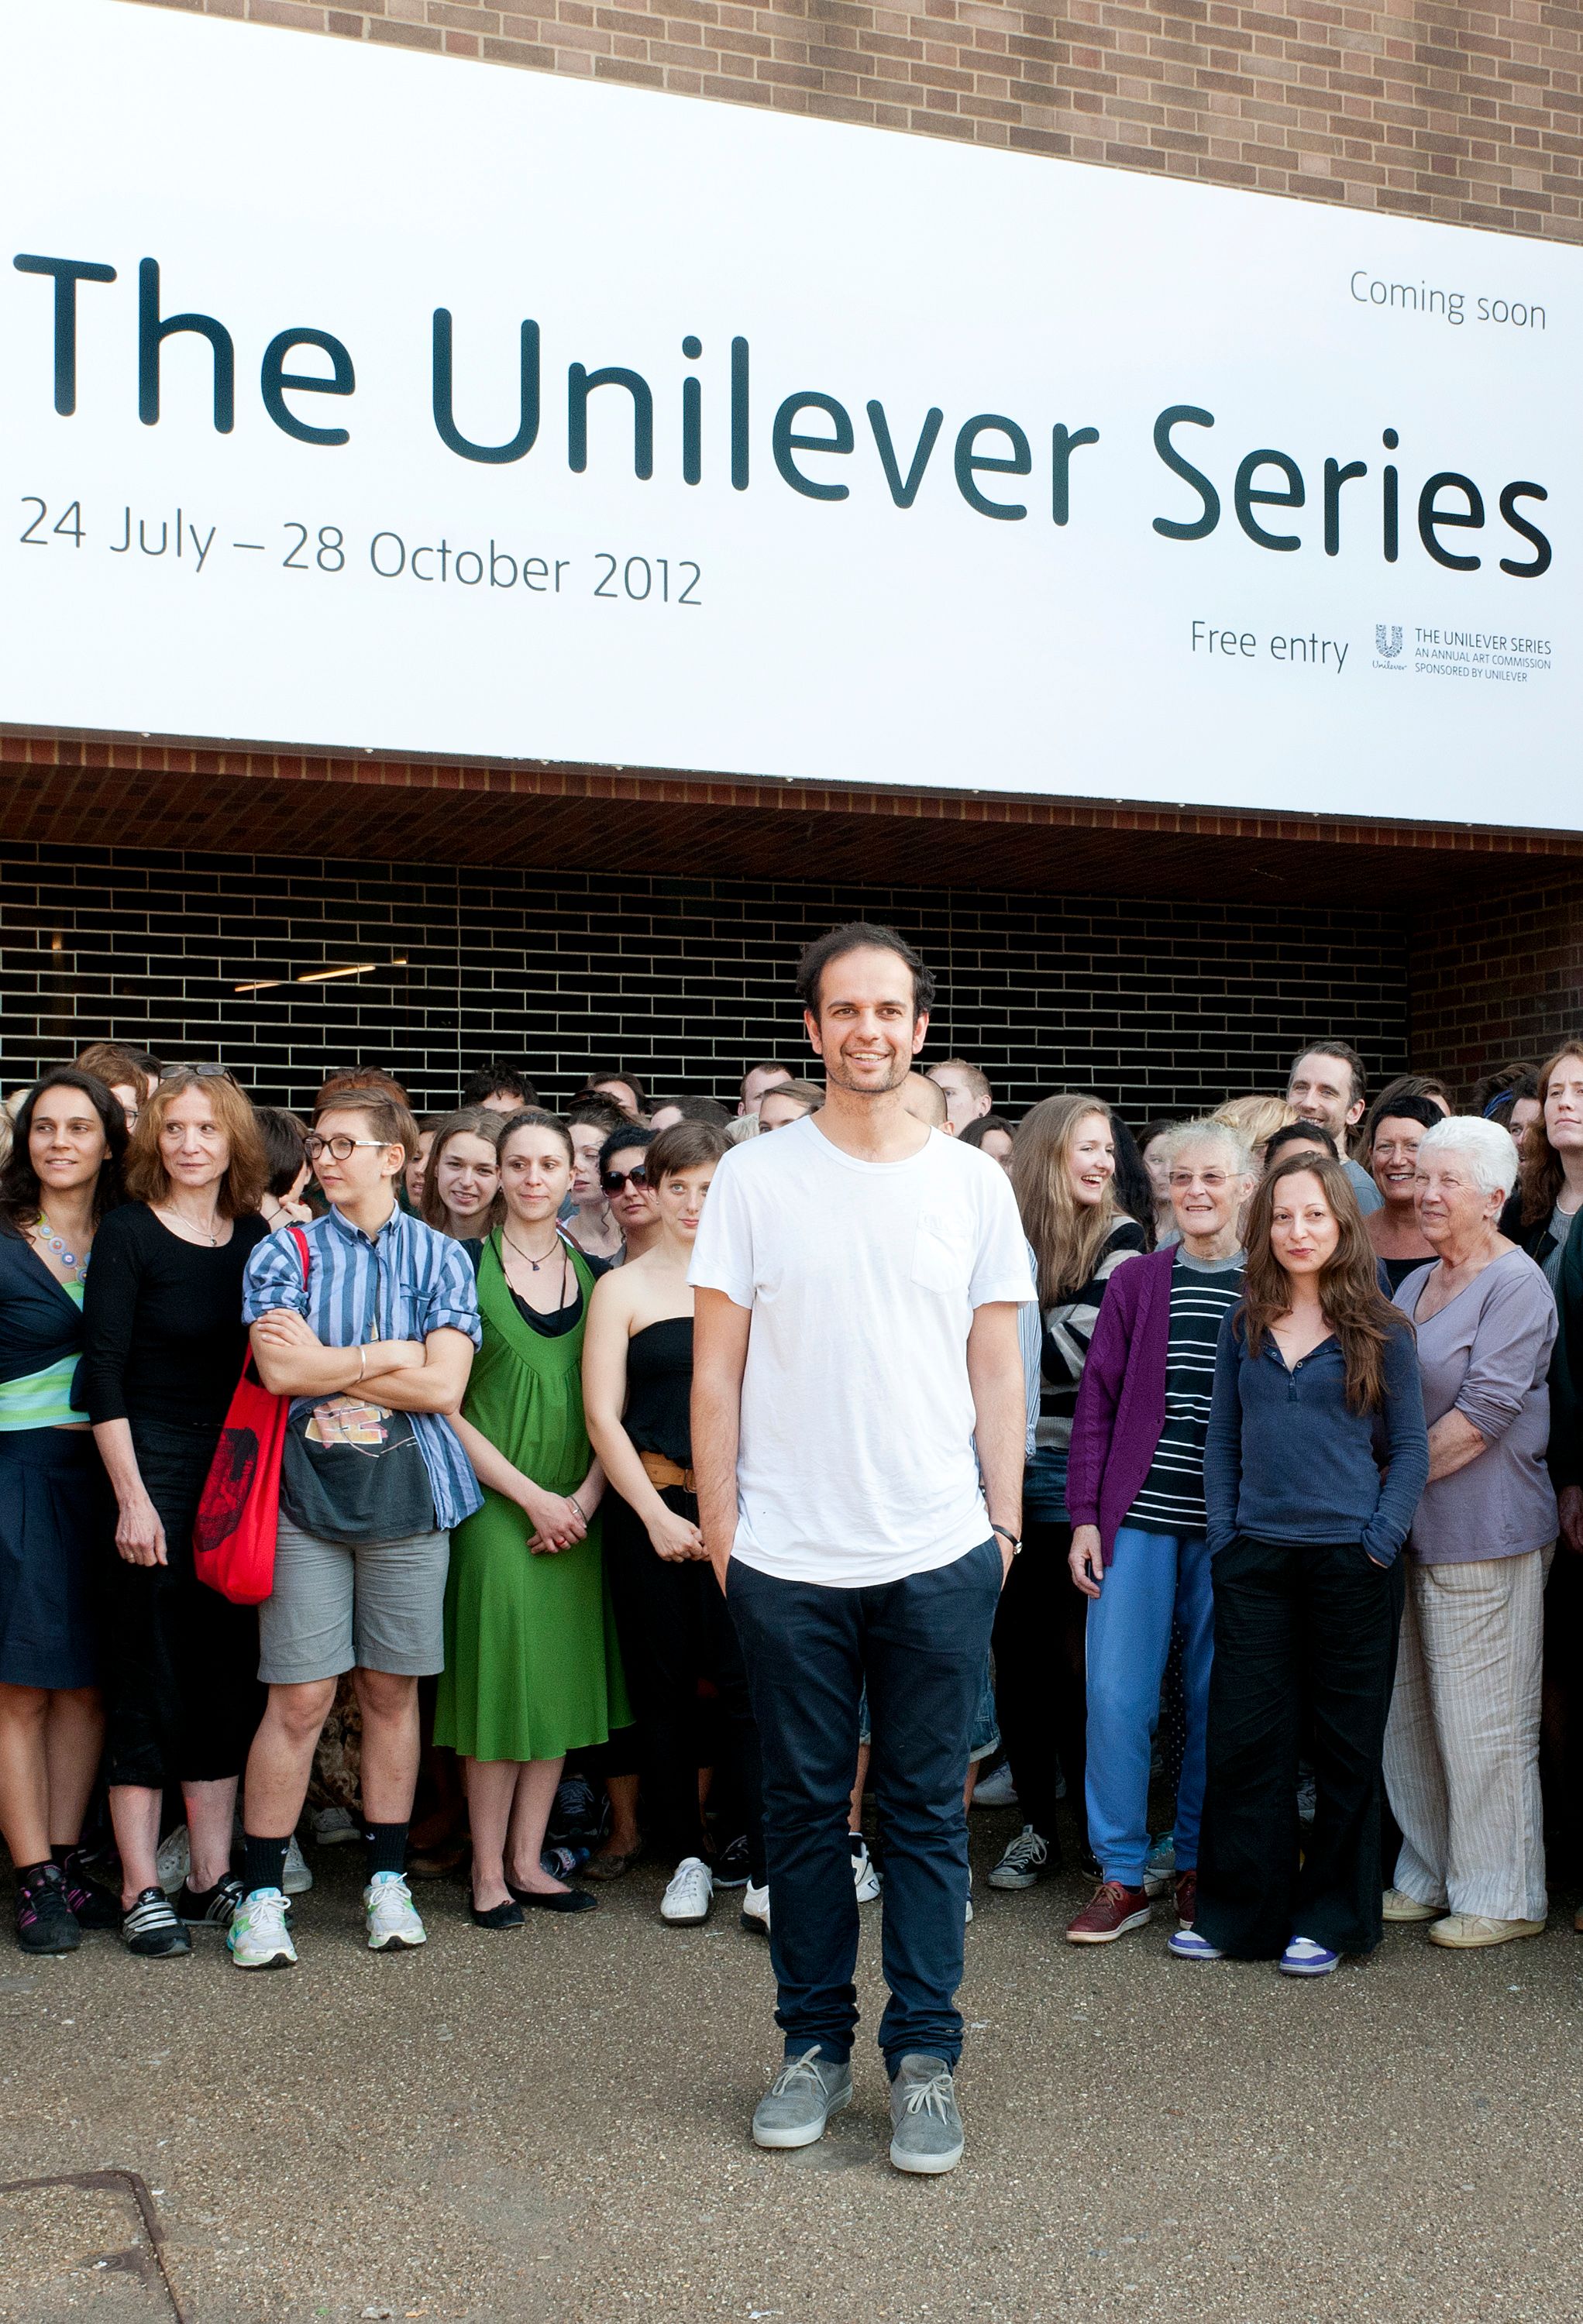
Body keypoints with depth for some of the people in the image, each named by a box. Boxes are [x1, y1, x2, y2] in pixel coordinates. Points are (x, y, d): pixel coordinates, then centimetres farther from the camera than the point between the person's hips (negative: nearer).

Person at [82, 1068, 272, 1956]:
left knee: (229, 1674, 9)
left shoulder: (256, 1238, 7)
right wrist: (133, 1497, -13)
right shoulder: (130, 1234, -6)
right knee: (148, 1679, 0)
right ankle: (142, 1889, 8)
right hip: (155, 1471, -5)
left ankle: (213, 1874, 19)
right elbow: (103, 1371, -8)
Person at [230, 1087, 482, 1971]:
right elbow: (281, 1372, -9)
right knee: (300, 1697, -2)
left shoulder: (441, 1257, 6)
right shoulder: (286, 1253, 6)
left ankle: (388, 1880, 20)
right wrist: (391, 1355, -8)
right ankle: (261, 1893, 9)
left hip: (409, 1495, 1)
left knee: (392, 1690, 8)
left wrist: (326, 1361, -6)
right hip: (309, 1494, -1)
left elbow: (445, 1386, -7)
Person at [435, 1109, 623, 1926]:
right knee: (501, 1671, -4)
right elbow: (446, 1404, -7)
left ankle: (527, 1860, 18)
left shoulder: (593, 1275, 9)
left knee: (560, 1677, 7)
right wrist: (530, 1495, -12)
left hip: (576, 1511, 4)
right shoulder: (467, 1267, -4)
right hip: (494, 1501, -4)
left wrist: (585, 1497, -5)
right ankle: (488, 1870, 8)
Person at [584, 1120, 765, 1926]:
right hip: (650, 1505, 0)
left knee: (749, 1684, -7)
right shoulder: (622, 1288, 6)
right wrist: (657, 1515, -6)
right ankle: (687, 1859, 20)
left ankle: (766, 1878, -3)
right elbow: (603, 1416, 2)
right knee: (663, 1688, 6)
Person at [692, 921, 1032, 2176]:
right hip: (788, 1558, 0)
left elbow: (997, 1370, 8)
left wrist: (1005, 1523, 4)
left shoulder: (974, 1183, 4)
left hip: (940, 1558, 1)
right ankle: (816, 2043, 25)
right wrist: (720, 1527, -1)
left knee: (929, 1814, 7)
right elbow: (717, 1373, 2)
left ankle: (925, 2055, 18)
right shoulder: (755, 1178, 0)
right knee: (805, 1810, 10)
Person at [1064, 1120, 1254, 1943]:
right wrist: (1084, 1517, -1)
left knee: (1218, 1701, 7)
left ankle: (1198, 1866, 23)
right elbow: (1095, 1403, 4)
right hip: (1136, 1519, 1)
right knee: (1116, 1697, -1)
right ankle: (1121, 1877, 11)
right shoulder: (1135, 1282, 5)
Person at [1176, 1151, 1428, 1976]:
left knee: (1346, 1740, 6)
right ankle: (1239, 1910, 17)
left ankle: (1331, 1916, 19)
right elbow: (1221, 1440, 12)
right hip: (1255, 1558, 3)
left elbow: (1410, 1447, 2)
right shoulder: (1243, 1327, 9)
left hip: (1351, 1560, -2)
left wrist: (1381, 1540, -8)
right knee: (1243, 1736, 4)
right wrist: (1223, 1533, 2)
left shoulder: (1380, 1330, 1)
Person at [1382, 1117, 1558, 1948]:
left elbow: (1483, 1413, -18)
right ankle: (1428, 1878, 25)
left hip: (1486, 1533, -8)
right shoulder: (1416, 1284, 15)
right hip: (1415, 1529, 8)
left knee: (1485, 1722, 0)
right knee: (1412, 1715, 13)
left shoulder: (1516, 1285, -10)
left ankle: (1504, 1896, 12)